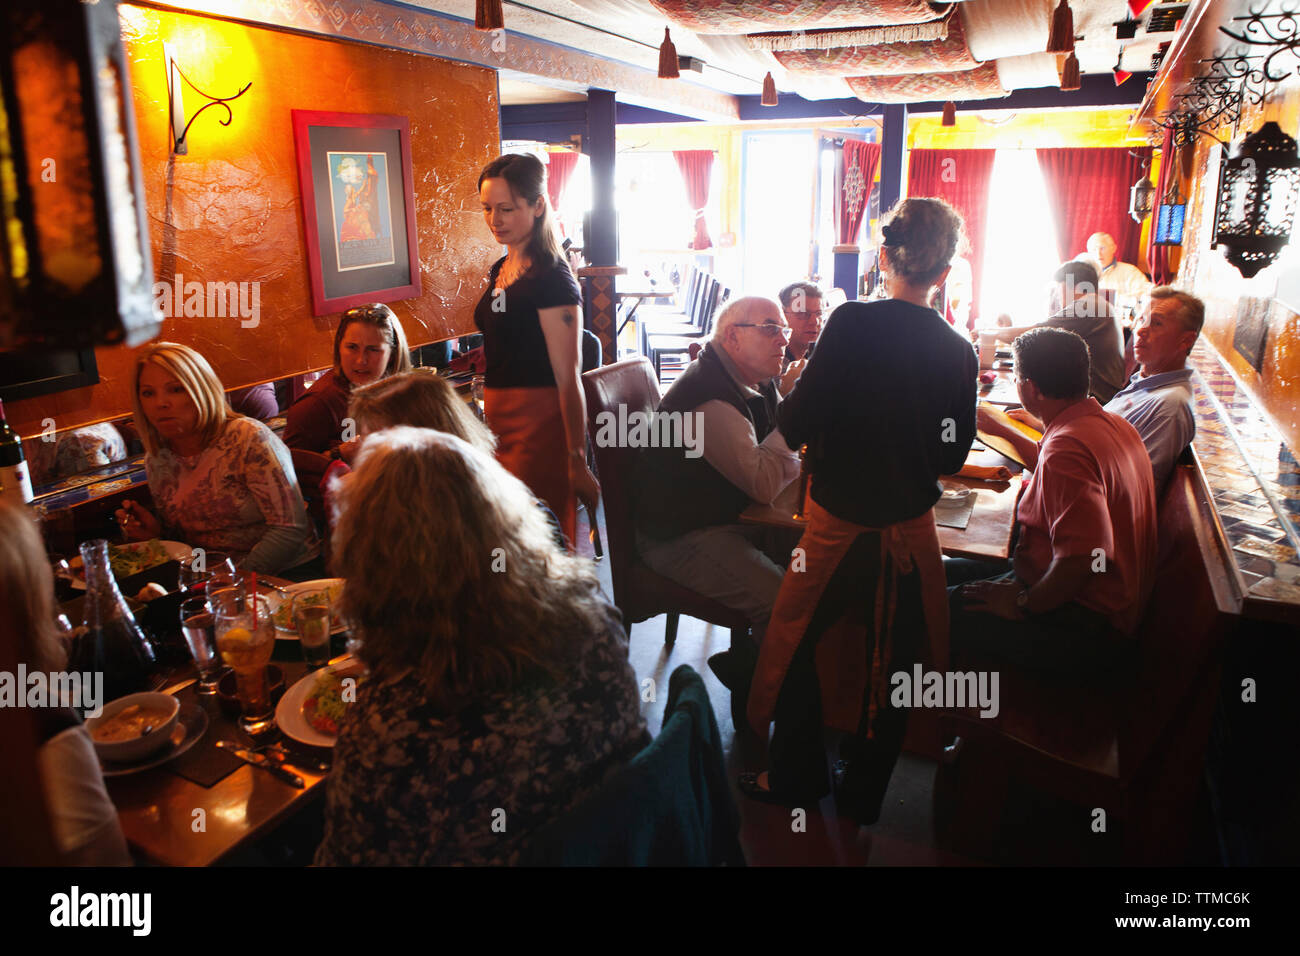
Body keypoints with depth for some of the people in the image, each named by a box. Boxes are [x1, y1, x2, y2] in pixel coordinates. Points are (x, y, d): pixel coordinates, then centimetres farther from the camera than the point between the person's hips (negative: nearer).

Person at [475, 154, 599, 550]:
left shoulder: (552, 278, -15)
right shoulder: (501, 269, 12)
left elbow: (568, 378, -19)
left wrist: (577, 462, -19)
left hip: (539, 420, -9)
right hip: (499, 419, 9)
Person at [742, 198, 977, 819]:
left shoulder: (852, 323, -15)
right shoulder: (959, 352, -5)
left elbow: (795, 426, -15)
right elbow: (952, 457, 4)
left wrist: (793, 391, 5)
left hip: (838, 525, -3)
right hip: (912, 530, 4)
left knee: (797, 642, 18)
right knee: (889, 660, 19)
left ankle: (797, 777, 33)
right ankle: (863, 797, 36)